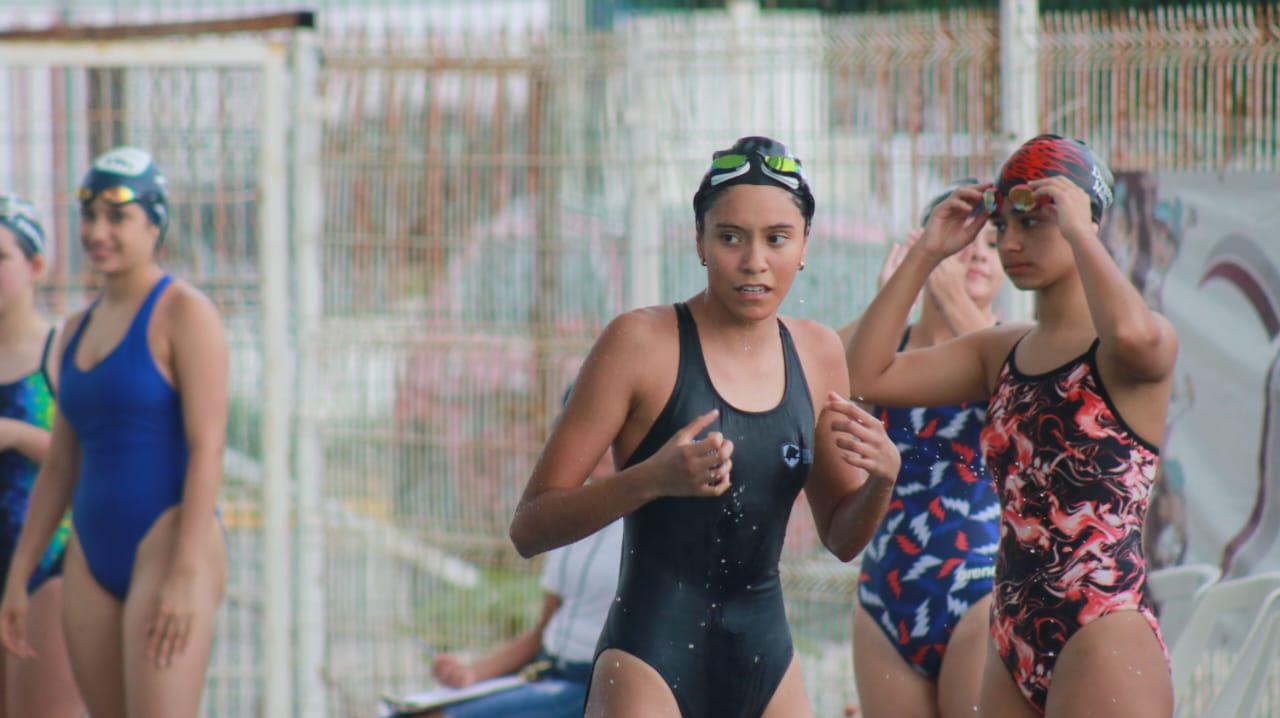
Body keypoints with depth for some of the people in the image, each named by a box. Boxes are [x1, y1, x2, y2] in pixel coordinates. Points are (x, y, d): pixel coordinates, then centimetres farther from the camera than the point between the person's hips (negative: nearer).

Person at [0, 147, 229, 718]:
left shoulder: (185, 312, -6)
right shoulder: (79, 330, 17)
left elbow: (208, 448, -14)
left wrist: (186, 575, -22)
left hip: (168, 550, -8)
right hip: (94, 563, 8)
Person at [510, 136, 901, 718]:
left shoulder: (817, 354, 9)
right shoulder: (642, 342, -7)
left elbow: (840, 537, 18)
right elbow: (530, 528, -10)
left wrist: (883, 476, -3)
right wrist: (652, 478, -25)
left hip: (767, 659, 5)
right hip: (650, 659, -5)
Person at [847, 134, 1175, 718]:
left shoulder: (1143, 346, -5)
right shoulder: (1001, 354, 16)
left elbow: (1132, 333, -30)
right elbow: (865, 375, 10)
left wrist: (1077, 230, -15)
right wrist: (927, 252, 8)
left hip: (1106, 634, -7)